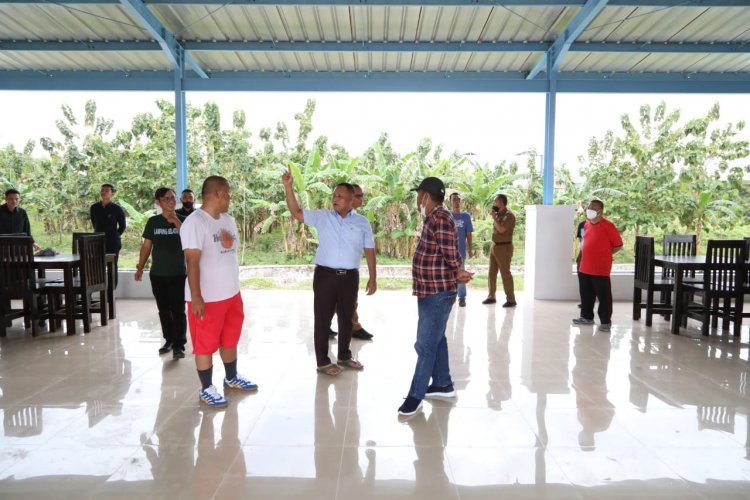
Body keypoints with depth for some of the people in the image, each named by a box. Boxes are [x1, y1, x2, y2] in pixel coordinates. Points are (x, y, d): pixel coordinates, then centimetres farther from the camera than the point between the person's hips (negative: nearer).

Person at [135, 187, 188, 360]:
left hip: (178, 273, -3)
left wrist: (175, 221, -19)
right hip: (157, 273, 3)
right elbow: (146, 246, 8)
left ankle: (179, 345, 1)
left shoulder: (183, 220, -2)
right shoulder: (153, 222, 4)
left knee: (178, 310, -4)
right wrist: (140, 267, 4)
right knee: (163, 309, 12)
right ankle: (169, 340, 25)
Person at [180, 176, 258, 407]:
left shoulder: (228, 220, 9)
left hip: (232, 294, 8)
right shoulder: (194, 223, -17)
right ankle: (206, 389, 20)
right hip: (207, 297, -8)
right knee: (205, 344, 6)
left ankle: (231, 378, 37)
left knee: (230, 339, 20)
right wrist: (196, 297, -21)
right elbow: (192, 262, -20)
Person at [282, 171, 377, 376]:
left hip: (350, 277, 2)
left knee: (346, 318, 15)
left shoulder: (362, 222, 4)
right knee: (323, 319, 4)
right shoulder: (322, 217, 2)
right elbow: (296, 212, -2)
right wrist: (288, 186, -12)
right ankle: (323, 362, 17)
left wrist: (373, 278, 3)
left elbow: (369, 251, 6)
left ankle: (344, 356, 33)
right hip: (325, 275, -1)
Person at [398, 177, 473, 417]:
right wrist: (456, 275, 0)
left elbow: (451, 254, -20)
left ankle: (416, 395, 5)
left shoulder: (441, 218, -19)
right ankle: (443, 384, 32)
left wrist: (457, 274, -3)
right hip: (430, 291, 10)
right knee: (436, 340, 19)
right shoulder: (432, 218, 12)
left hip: (437, 293, -10)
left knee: (426, 345, -4)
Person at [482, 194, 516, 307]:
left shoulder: (509, 215, -13)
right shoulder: (498, 214, 13)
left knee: (505, 273, -6)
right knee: (492, 272, 12)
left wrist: (494, 217, -14)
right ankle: (491, 296, 22)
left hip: (504, 247, -9)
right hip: (494, 246, 9)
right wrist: (494, 217, 12)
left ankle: (511, 299, 0)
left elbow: (501, 229, -23)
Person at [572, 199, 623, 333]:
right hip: (584, 268, 7)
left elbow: (618, 245, -7)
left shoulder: (608, 226, -12)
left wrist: (604, 255, -4)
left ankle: (606, 321, 11)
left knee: (603, 296, 2)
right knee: (586, 295, 16)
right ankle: (587, 317, 30)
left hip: (601, 269, -7)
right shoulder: (587, 224, 10)